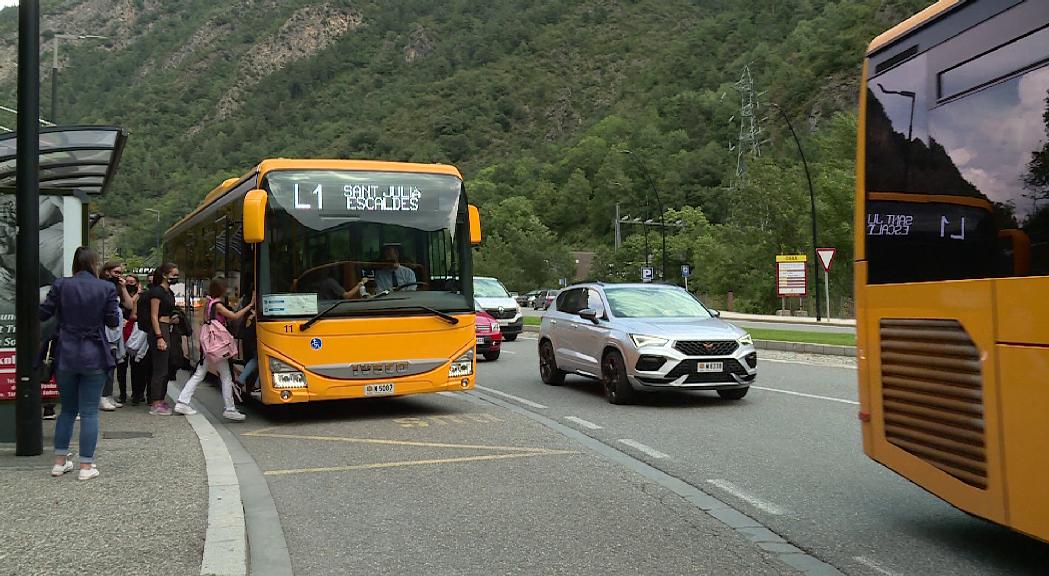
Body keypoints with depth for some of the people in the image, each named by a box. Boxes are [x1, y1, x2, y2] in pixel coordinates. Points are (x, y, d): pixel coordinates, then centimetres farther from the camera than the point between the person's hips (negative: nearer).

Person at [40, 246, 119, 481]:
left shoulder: (61, 285, -4)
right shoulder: (106, 288, -7)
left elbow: (43, 314, -1)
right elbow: (113, 321, -3)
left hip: (66, 356, 2)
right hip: (94, 358, -2)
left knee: (67, 409, 17)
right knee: (89, 412, 3)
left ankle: (60, 462, 21)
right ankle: (86, 466, 4)